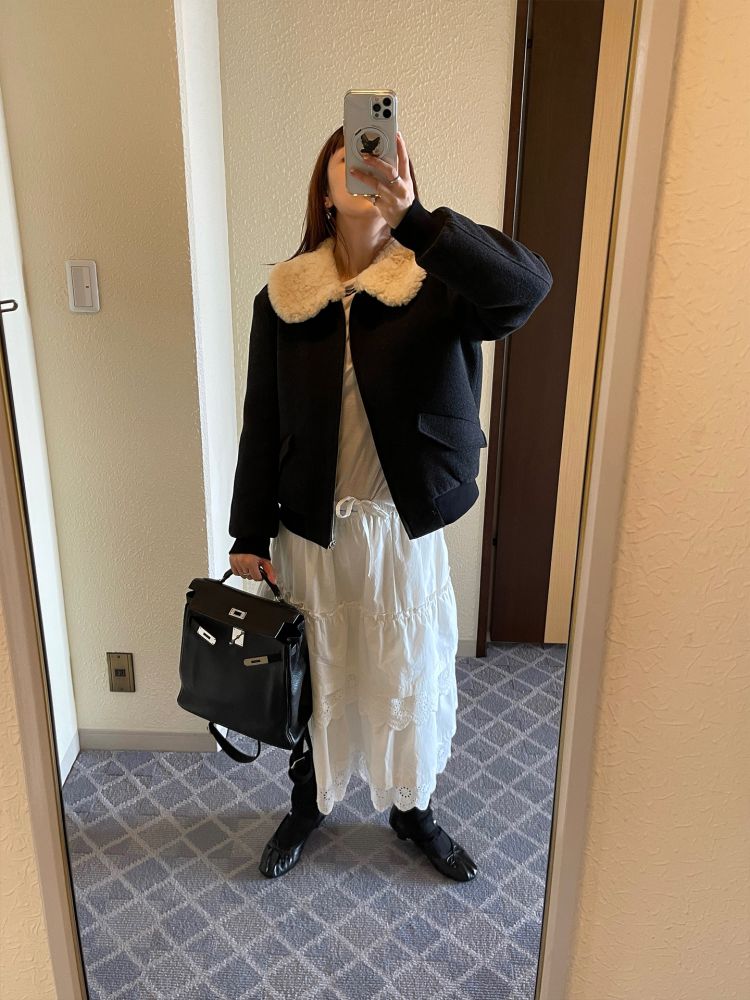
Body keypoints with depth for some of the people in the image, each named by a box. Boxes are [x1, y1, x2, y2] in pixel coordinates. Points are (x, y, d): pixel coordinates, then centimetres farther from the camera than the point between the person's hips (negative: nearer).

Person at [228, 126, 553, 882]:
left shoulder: (436, 286, -9)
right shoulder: (283, 298, -3)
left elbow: (529, 284, -30)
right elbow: (261, 425, 0)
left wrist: (415, 219, -42)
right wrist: (248, 535, 1)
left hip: (406, 524, -1)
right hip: (311, 527, 1)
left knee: (410, 671, 16)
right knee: (315, 672, 19)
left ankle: (412, 808, 43)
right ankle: (309, 800, 46)